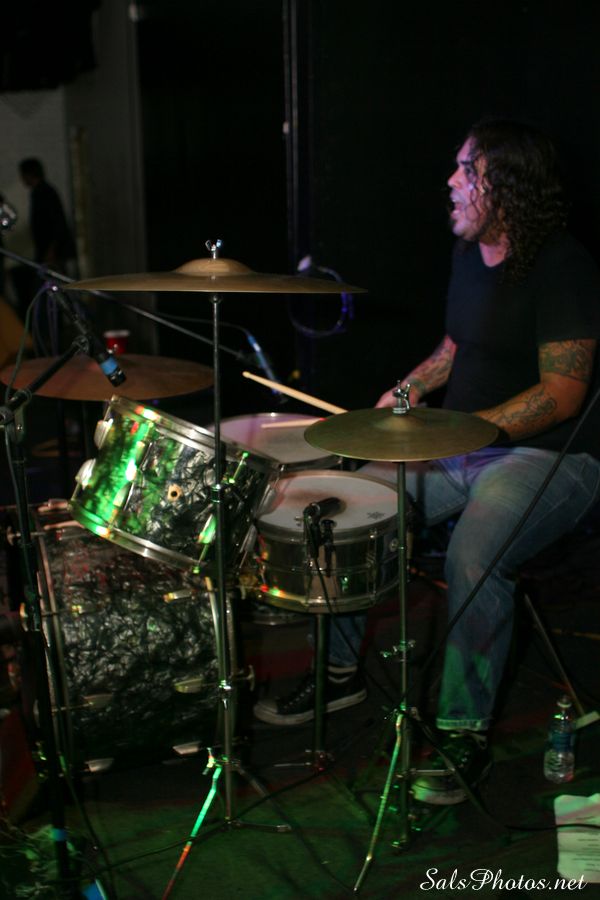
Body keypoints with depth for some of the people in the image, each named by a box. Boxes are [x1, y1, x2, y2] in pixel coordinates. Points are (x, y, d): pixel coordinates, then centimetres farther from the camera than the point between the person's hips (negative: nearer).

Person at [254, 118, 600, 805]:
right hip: (460, 445, 8)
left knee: (473, 552, -34)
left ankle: (466, 731, -15)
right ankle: (339, 666, 14)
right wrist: (411, 387, 3)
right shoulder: (468, 253, 9)